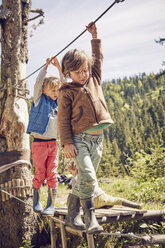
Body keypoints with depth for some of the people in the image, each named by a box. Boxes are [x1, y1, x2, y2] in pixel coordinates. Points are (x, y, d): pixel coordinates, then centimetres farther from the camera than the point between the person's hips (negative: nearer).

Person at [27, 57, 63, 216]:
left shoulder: (57, 102, 10)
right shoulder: (40, 101, -2)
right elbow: (38, 82, -12)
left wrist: (59, 68, 8)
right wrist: (46, 66, -8)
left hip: (53, 143, 4)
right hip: (39, 143, -4)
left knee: (52, 175, 4)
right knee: (39, 174, 4)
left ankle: (51, 205, 11)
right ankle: (36, 202, 19)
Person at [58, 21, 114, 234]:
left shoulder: (94, 81, 13)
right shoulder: (66, 92, -2)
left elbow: (98, 58, 25)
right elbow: (63, 120, -5)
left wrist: (95, 36, 23)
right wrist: (66, 143, -12)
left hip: (97, 139, 5)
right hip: (79, 139, -5)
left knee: (84, 180, 10)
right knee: (88, 178, -19)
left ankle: (72, 216, 21)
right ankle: (90, 219, -8)